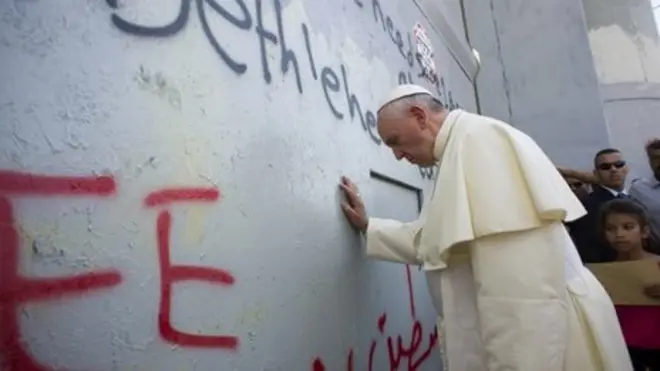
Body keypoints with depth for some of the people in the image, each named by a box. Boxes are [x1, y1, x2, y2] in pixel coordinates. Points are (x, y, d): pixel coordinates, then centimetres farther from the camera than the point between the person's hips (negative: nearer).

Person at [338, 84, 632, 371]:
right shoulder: (460, 148, 15)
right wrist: (368, 226, 21)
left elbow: (520, 271, -26)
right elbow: (433, 240, 24)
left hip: (532, 337, -10)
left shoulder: (478, 137, -16)